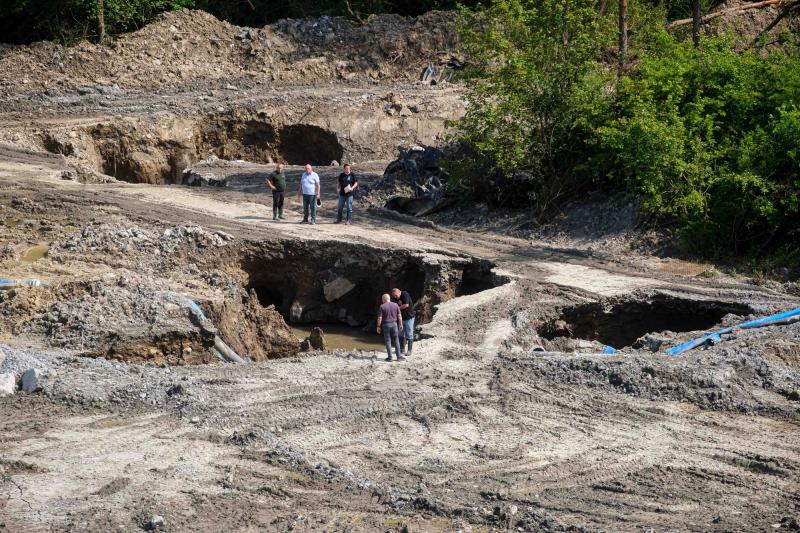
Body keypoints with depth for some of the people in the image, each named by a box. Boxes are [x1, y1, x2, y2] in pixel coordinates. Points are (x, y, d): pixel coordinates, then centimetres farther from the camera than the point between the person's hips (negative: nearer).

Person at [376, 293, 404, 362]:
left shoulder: (382, 307, -8)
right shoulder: (395, 305, 2)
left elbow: (380, 318, -9)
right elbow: (399, 315, 3)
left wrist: (378, 327, -2)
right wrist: (401, 324, 11)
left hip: (386, 325, -2)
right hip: (394, 324, 2)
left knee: (388, 341, 4)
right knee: (396, 341, 7)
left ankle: (389, 357, 4)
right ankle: (398, 356, 5)